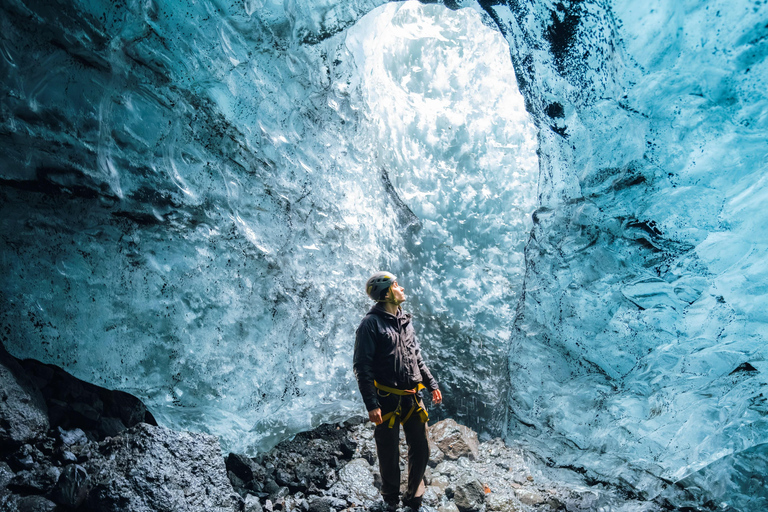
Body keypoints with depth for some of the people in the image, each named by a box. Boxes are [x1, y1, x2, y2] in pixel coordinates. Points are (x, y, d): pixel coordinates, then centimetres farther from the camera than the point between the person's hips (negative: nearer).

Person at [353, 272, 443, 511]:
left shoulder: (405, 321, 10)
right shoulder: (371, 323, -12)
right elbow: (362, 367, -14)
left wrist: (432, 385, 14)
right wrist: (371, 405, -19)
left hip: (412, 399, 6)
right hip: (388, 400, -6)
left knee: (421, 450, 12)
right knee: (389, 455, 9)